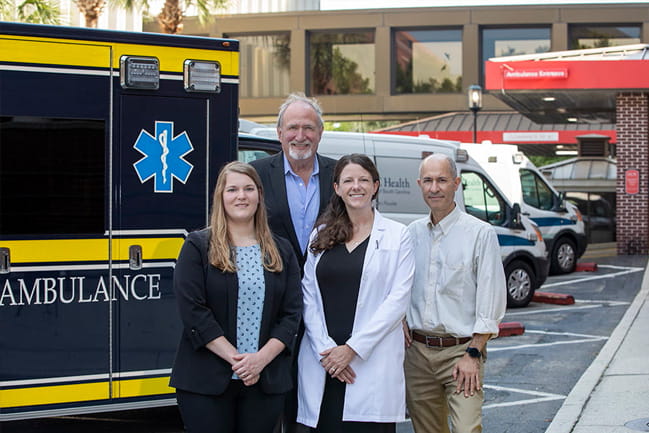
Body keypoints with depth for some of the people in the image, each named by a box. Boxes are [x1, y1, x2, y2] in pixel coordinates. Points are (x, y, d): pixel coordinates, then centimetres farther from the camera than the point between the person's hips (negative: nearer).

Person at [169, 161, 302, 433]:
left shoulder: (282, 251, 11)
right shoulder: (198, 246, 1)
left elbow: (292, 312, 4)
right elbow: (193, 311, -9)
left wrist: (262, 358, -11)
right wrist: (234, 358, -15)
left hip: (266, 381, 3)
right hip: (206, 381, -3)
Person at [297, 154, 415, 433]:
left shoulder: (397, 236, 4)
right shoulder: (320, 235, 13)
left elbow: (398, 299, -4)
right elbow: (308, 297, 8)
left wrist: (352, 348, -10)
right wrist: (325, 349, -6)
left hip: (373, 363, -3)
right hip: (322, 365, 3)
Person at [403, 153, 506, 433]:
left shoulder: (480, 234, -4)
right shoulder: (412, 233, 10)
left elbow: (491, 300, -7)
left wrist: (473, 354, -11)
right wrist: (399, 322, 2)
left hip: (461, 351, -4)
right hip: (416, 350, 5)